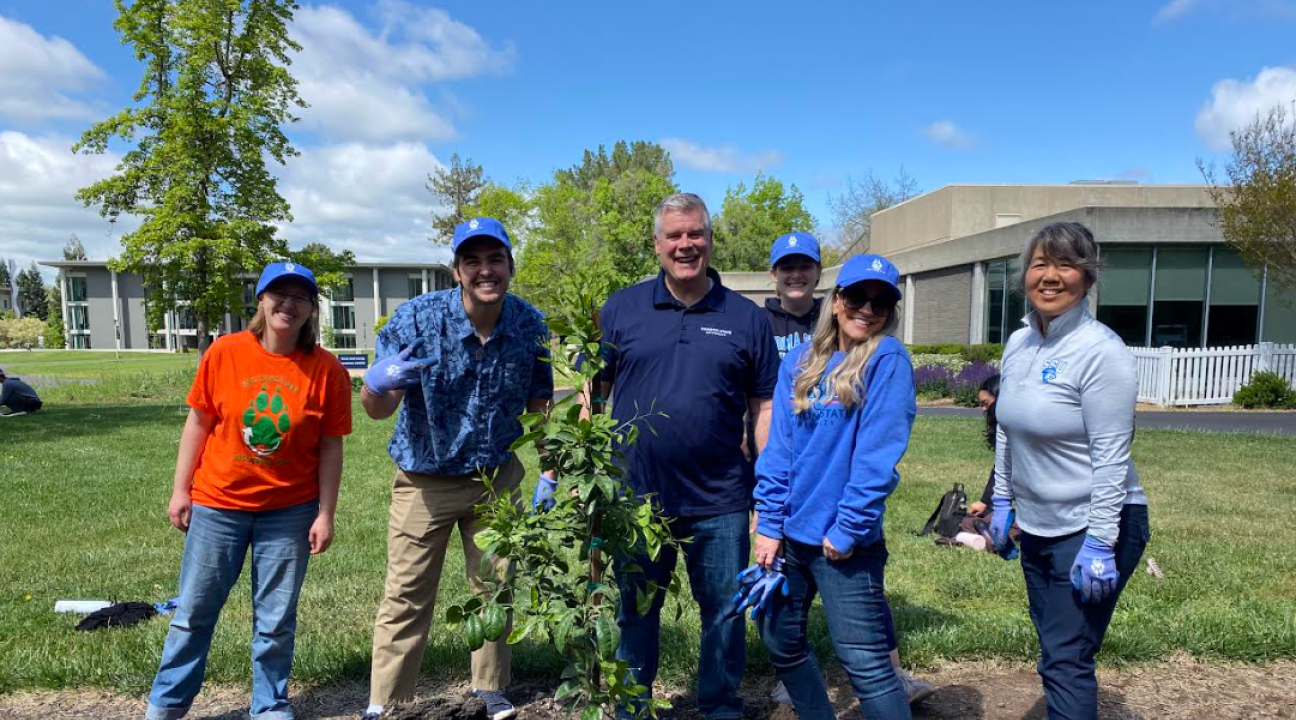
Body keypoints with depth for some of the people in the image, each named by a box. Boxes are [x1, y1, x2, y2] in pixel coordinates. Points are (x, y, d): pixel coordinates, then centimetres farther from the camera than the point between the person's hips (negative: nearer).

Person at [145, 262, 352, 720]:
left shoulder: (326, 369, -10)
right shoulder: (224, 353, -7)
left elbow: (330, 447, -6)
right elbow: (198, 424, 1)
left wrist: (326, 514, -6)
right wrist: (180, 489, 1)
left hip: (289, 510, -1)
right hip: (217, 503, 1)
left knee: (276, 620, 10)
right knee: (194, 611, 14)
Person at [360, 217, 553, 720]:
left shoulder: (531, 327, -11)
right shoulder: (417, 318, -20)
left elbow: (539, 406, 2)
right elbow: (377, 409, -21)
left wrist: (551, 472, -2)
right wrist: (377, 383, -43)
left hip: (496, 478, 3)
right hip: (425, 481, -2)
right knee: (406, 598, 3)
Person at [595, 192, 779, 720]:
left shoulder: (746, 318, 2)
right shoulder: (621, 310, 1)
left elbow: (764, 406, 4)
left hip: (720, 501, 0)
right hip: (634, 495, 0)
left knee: (725, 612, 13)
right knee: (635, 612, 16)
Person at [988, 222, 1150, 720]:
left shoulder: (1100, 351, -18)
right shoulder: (1018, 344, 4)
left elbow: (1111, 457, -20)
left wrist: (1099, 545, -21)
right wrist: (1002, 502, 13)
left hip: (1093, 527, -7)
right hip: (1038, 526, 7)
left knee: (1066, 662, -2)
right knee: (1055, 655, 18)